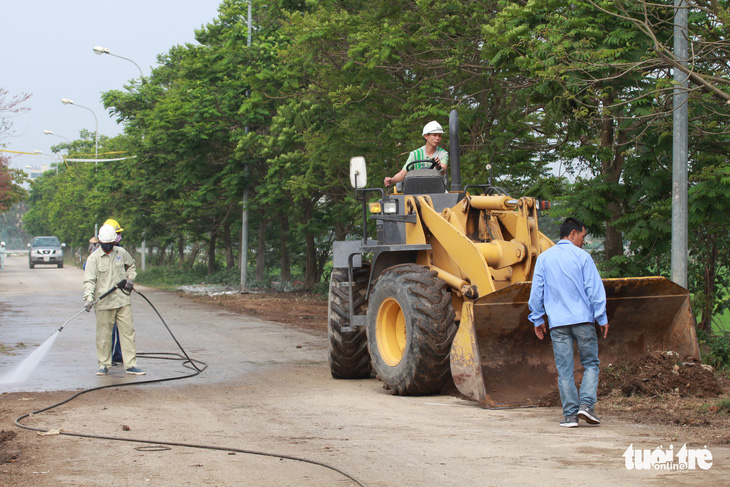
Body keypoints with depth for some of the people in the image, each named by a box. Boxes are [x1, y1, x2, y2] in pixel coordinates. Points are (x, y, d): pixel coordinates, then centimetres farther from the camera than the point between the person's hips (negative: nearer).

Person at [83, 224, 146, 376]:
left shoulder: (121, 253, 7)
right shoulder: (94, 258, -6)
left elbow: (131, 265, 27)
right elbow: (89, 280, -13)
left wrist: (130, 278, 9)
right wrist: (88, 298, -26)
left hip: (123, 300, 3)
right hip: (104, 303, -3)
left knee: (128, 332, 2)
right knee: (103, 335, 2)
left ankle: (131, 365, 6)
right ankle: (103, 365, 15)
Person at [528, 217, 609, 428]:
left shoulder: (544, 258, 8)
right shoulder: (582, 257, -1)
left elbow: (536, 291, 9)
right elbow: (595, 289, -2)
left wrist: (537, 320, 16)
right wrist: (602, 318, 4)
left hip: (557, 322, 2)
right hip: (583, 319, -2)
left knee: (564, 369, 3)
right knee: (590, 363, 9)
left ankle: (570, 414, 1)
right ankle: (586, 404, -8)